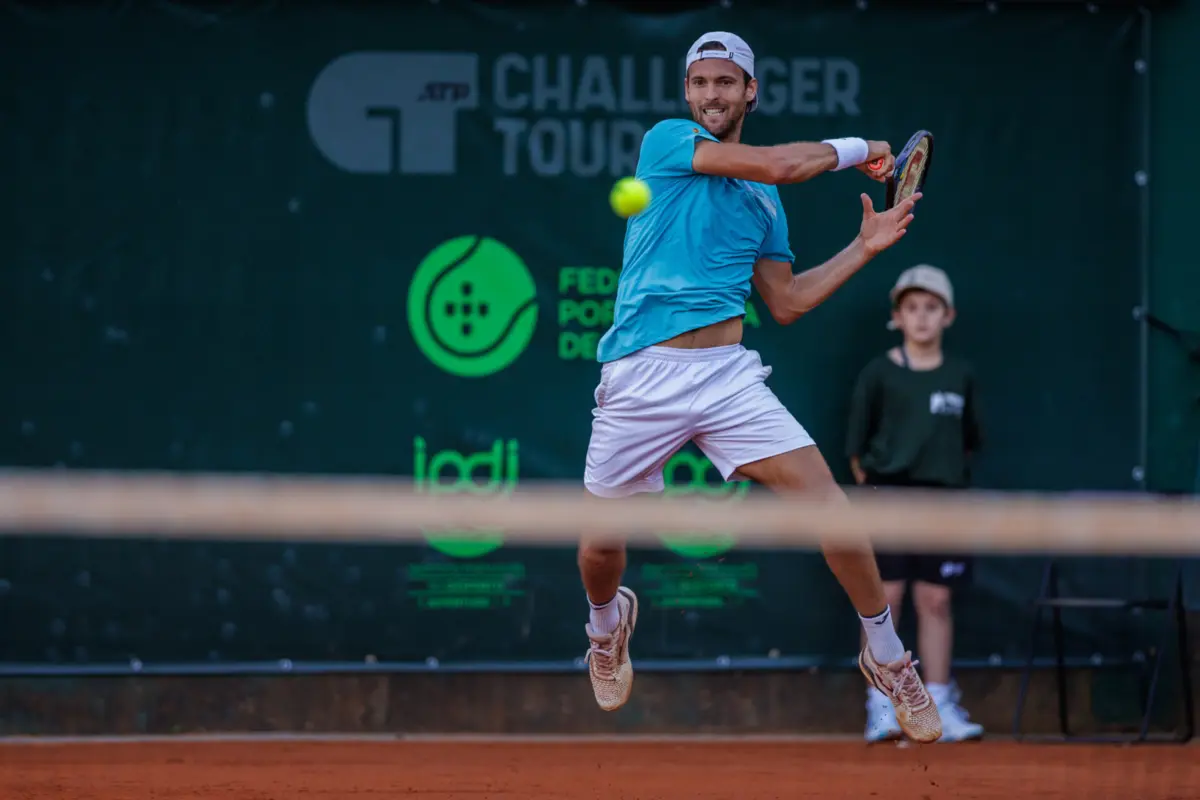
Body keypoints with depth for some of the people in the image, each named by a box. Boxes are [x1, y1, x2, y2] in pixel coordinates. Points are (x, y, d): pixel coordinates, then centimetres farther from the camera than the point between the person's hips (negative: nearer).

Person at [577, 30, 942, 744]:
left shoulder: (764, 200, 16)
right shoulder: (667, 141, -1)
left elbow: (786, 302, 19)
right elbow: (778, 164, -13)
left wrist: (866, 247, 13)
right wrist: (854, 149, 3)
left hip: (728, 376, 3)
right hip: (640, 380, -3)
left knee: (826, 502, -14)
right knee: (601, 548, 5)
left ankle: (888, 658, 3)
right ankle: (609, 622, 43)